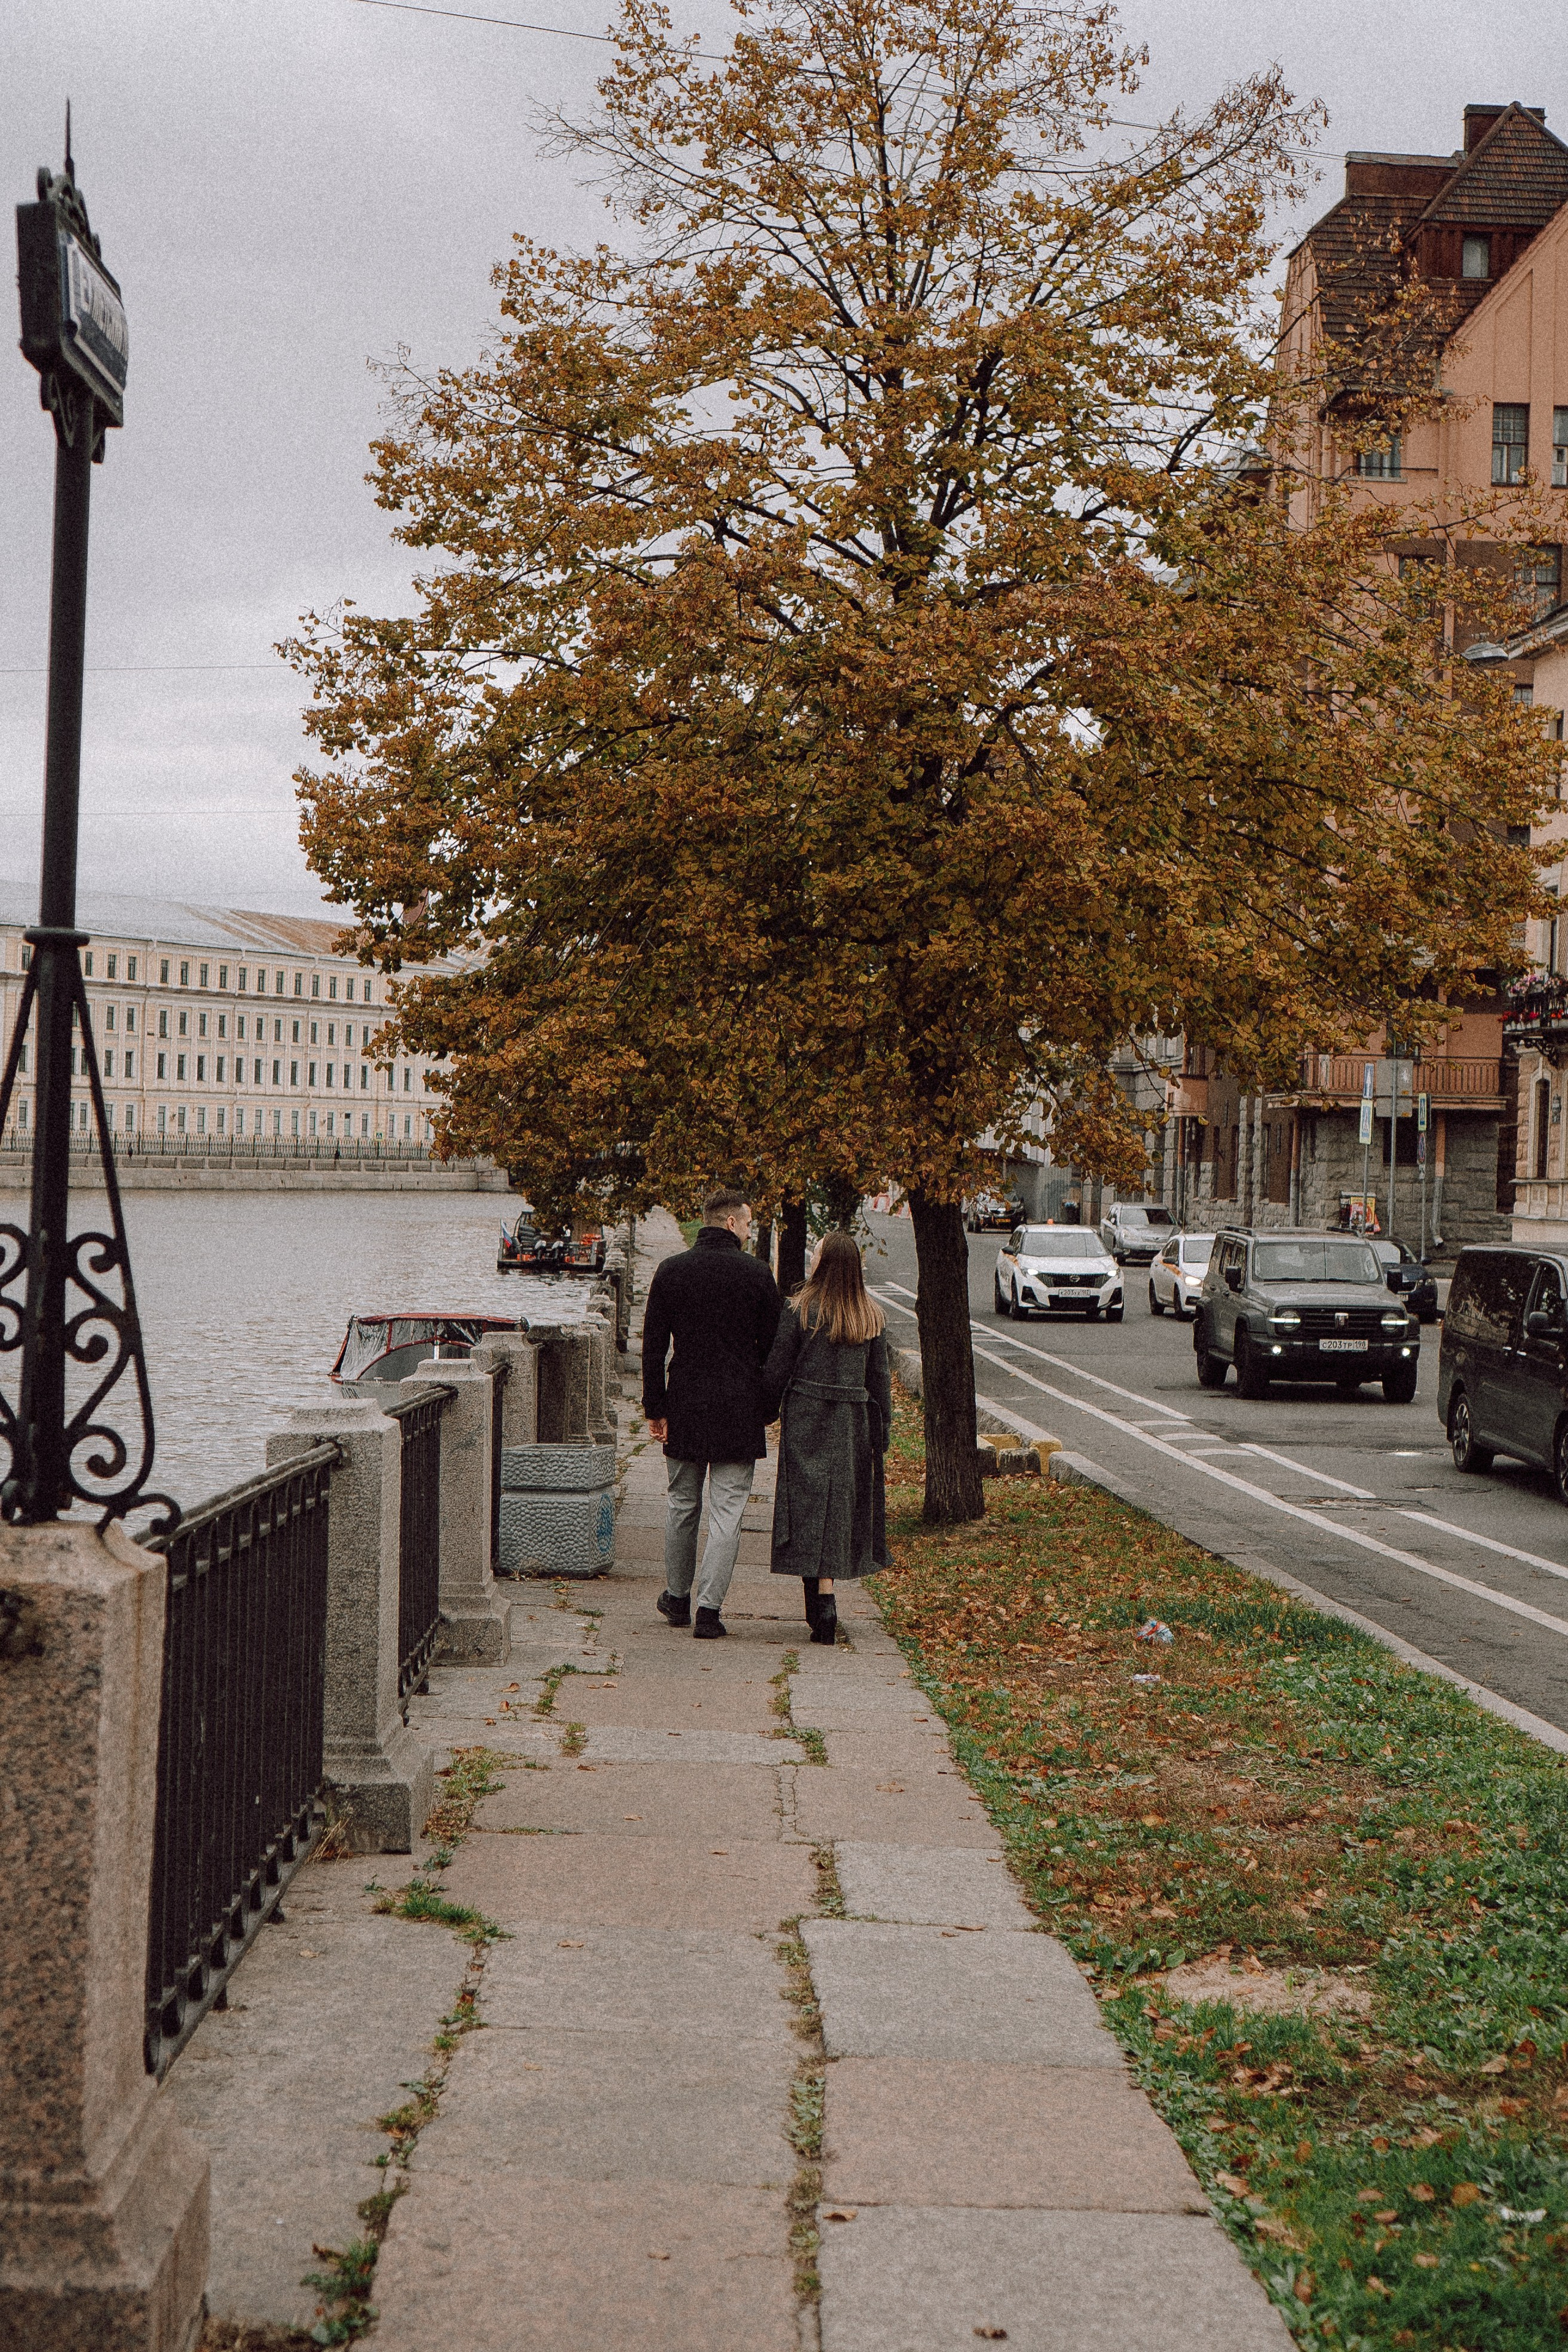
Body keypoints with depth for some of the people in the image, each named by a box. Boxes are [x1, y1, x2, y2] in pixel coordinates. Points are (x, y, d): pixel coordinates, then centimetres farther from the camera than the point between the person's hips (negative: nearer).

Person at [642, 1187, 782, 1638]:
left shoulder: (671, 1272, 1)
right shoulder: (757, 1275, -5)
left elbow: (653, 1347, 0)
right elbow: (772, 1349, -1)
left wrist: (654, 1409, 4)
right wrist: (767, 1410, 11)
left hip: (685, 1409, 3)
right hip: (739, 1411, -3)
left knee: (682, 1506, 17)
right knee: (726, 1513, 0)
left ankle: (677, 1597, 28)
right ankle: (709, 1609, -4)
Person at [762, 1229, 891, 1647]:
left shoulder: (802, 1310, -9)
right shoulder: (871, 1315, 3)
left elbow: (777, 1369, -5)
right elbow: (880, 1377, 7)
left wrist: (767, 1412, 8)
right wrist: (883, 1430, 13)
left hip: (807, 1419, -4)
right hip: (854, 1423, 4)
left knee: (812, 1508, -2)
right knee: (843, 1506, 13)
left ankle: (824, 1610, -12)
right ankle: (822, 1610, 21)